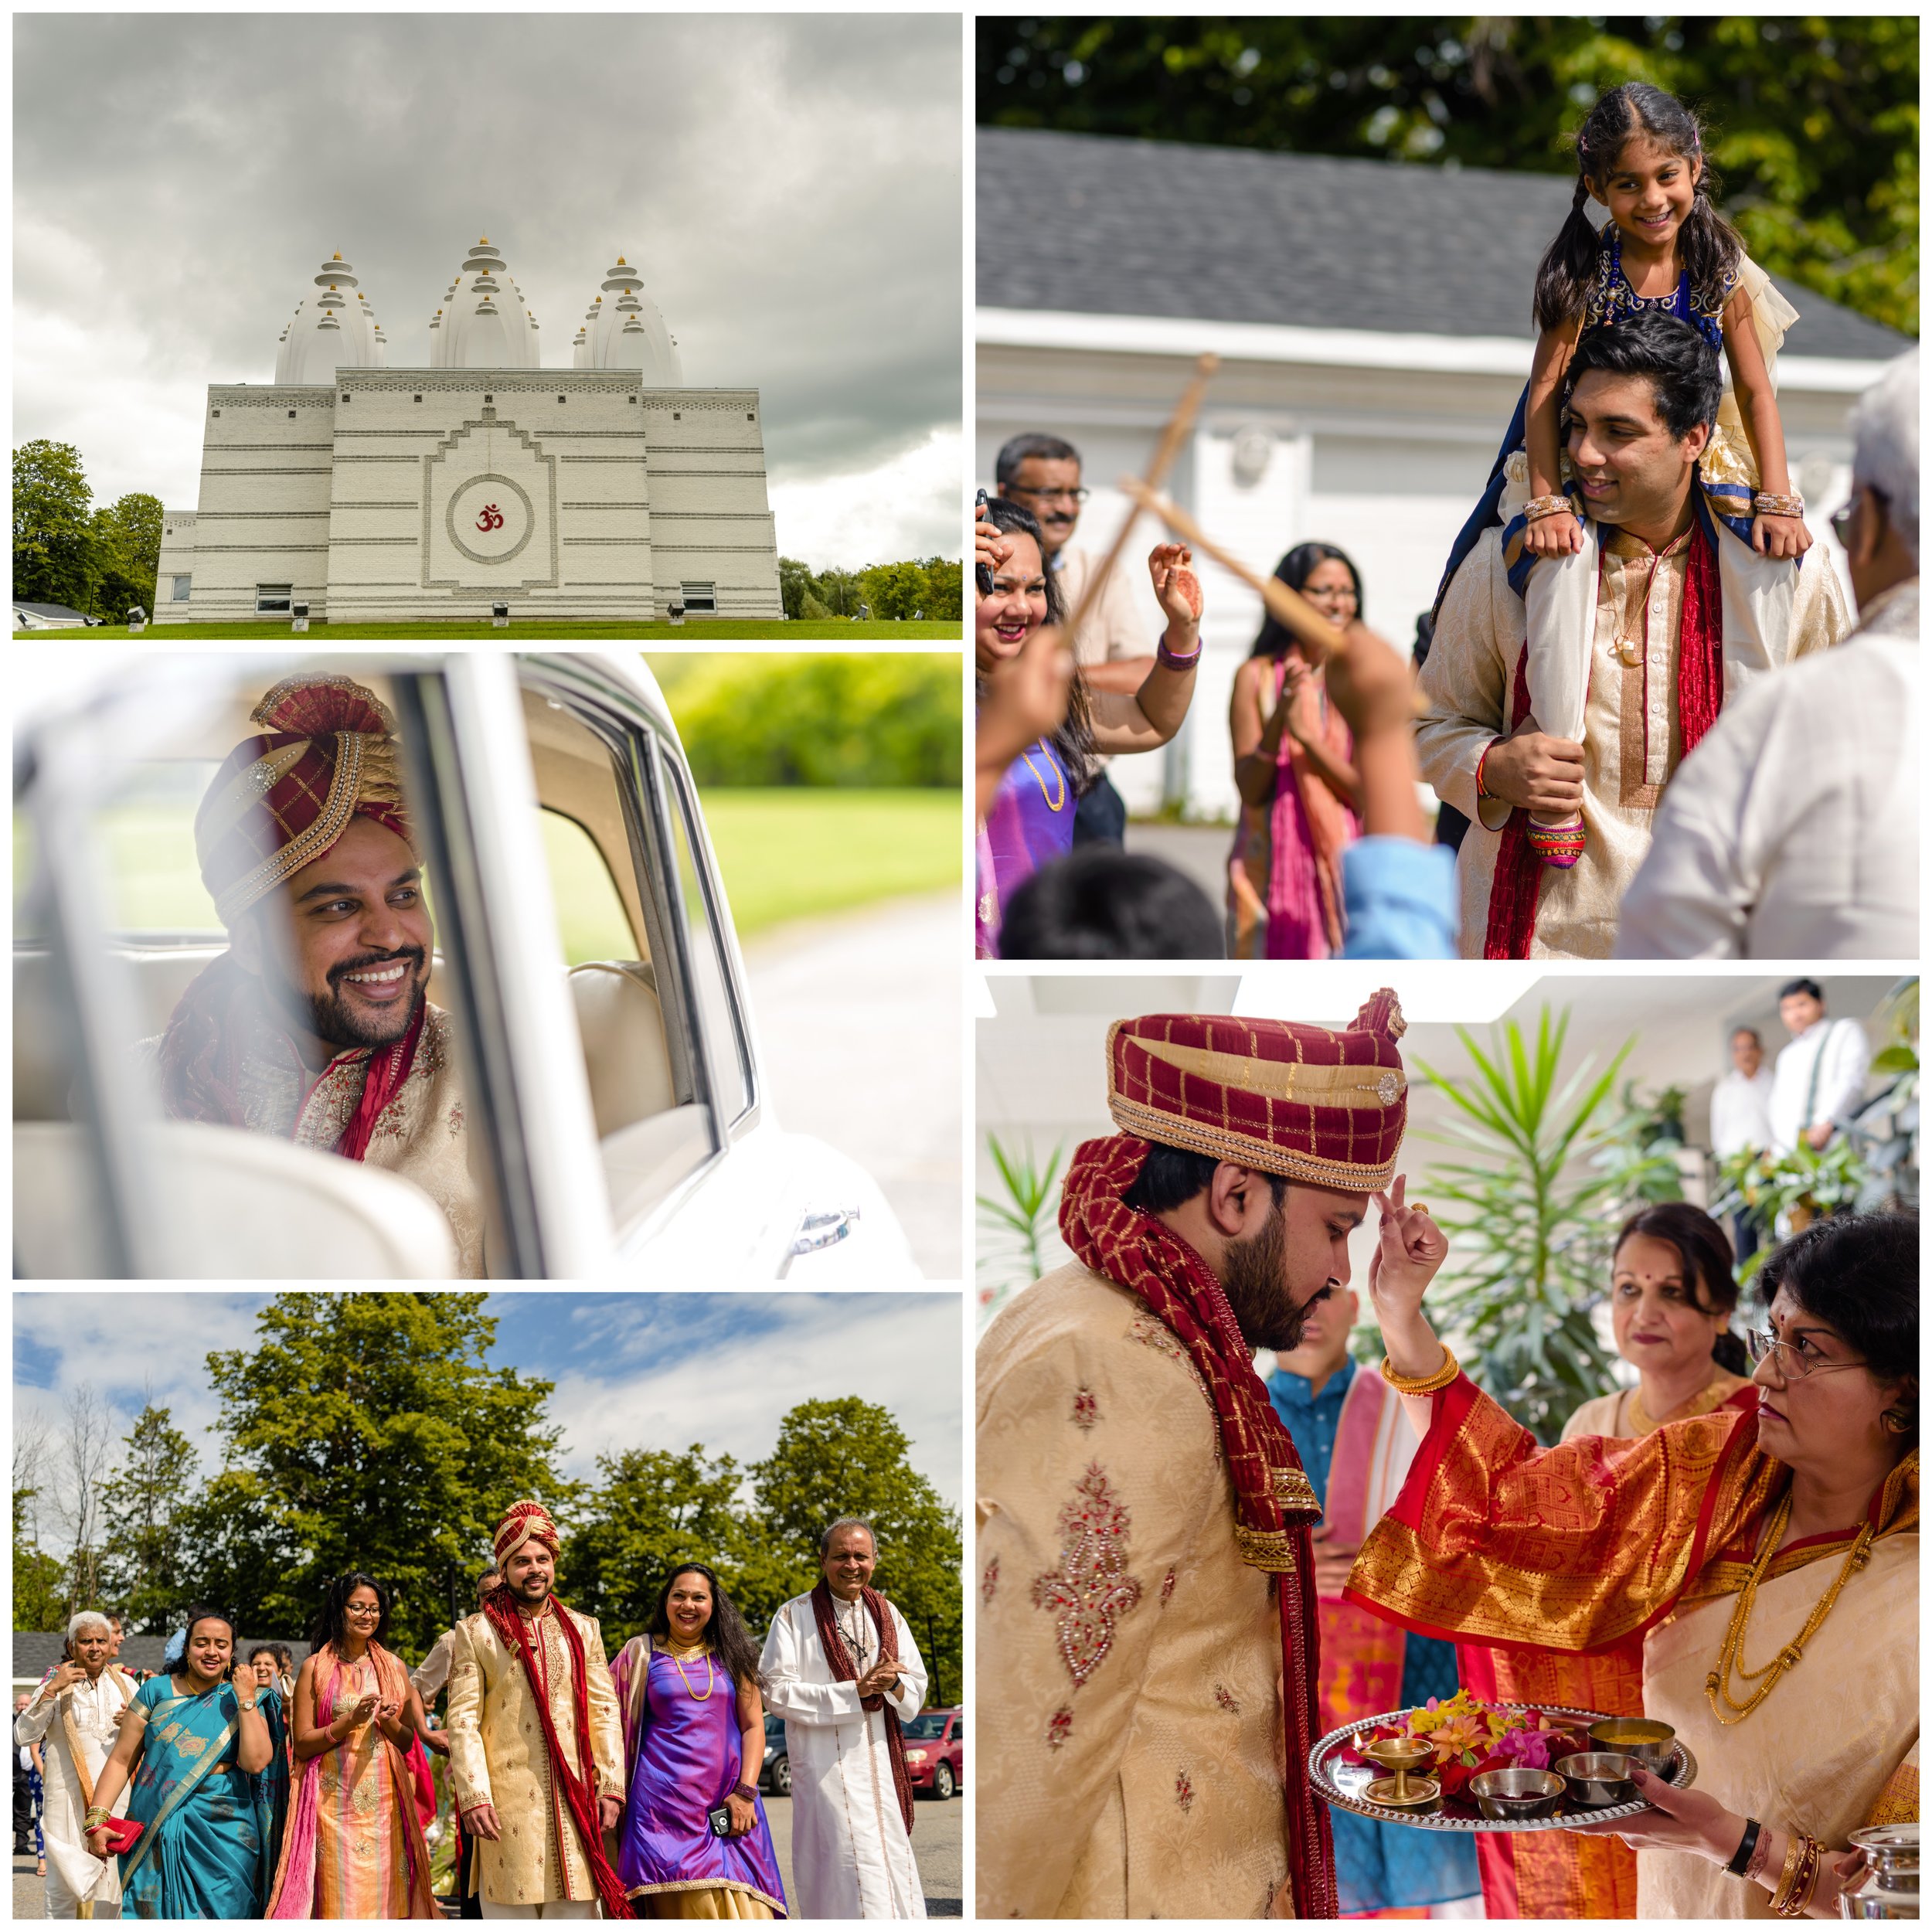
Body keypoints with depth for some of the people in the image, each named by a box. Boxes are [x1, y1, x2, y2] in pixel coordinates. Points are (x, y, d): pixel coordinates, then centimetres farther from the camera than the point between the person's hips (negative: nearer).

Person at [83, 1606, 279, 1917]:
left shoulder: (243, 1702, 7)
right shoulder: (157, 1691, 7)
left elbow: (256, 1762, -9)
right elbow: (122, 1759, 4)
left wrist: (246, 1699, -8)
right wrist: (96, 1819, -5)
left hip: (222, 1834, 0)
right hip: (154, 1834, 0)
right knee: (153, 1915, -2)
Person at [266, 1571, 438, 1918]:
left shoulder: (393, 1666, 11)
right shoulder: (315, 1668, 3)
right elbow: (302, 1744, -2)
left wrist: (390, 1724, -6)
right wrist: (350, 1721, -14)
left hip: (385, 1801, 3)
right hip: (334, 1803, -3)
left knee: (386, 1893, -1)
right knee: (338, 1899, -6)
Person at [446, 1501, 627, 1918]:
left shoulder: (584, 1630, 15)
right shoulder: (476, 1632, 5)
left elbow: (605, 1712, 12)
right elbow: (463, 1721, -1)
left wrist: (611, 1787, 2)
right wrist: (473, 1797, -10)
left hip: (575, 1800, 3)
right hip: (509, 1801, -3)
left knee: (577, 1913, 0)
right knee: (512, 1914, -2)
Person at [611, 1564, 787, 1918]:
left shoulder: (731, 1655, 13)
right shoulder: (642, 1653, 8)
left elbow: (753, 1726, 7)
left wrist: (745, 1792, -5)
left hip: (727, 1804, 2)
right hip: (666, 1802, -2)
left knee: (741, 1911, -7)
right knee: (688, 1907, -11)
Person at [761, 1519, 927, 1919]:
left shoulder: (887, 1613, 12)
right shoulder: (794, 1616, -3)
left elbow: (917, 1687, 11)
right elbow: (776, 1693, -11)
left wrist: (893, 1683, -13)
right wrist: (855, 1689, -16)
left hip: (882, 1764, 5)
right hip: (827, 1764, -5)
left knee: (891, 1870, 5)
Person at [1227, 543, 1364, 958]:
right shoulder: (1255, 677, 2)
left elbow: (1368, 791, -5)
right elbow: (1250, 789, -3)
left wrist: (1307, 736, -16)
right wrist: (1278, 718, -17)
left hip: (1347, 867, 0)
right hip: (1272, 866, 0)